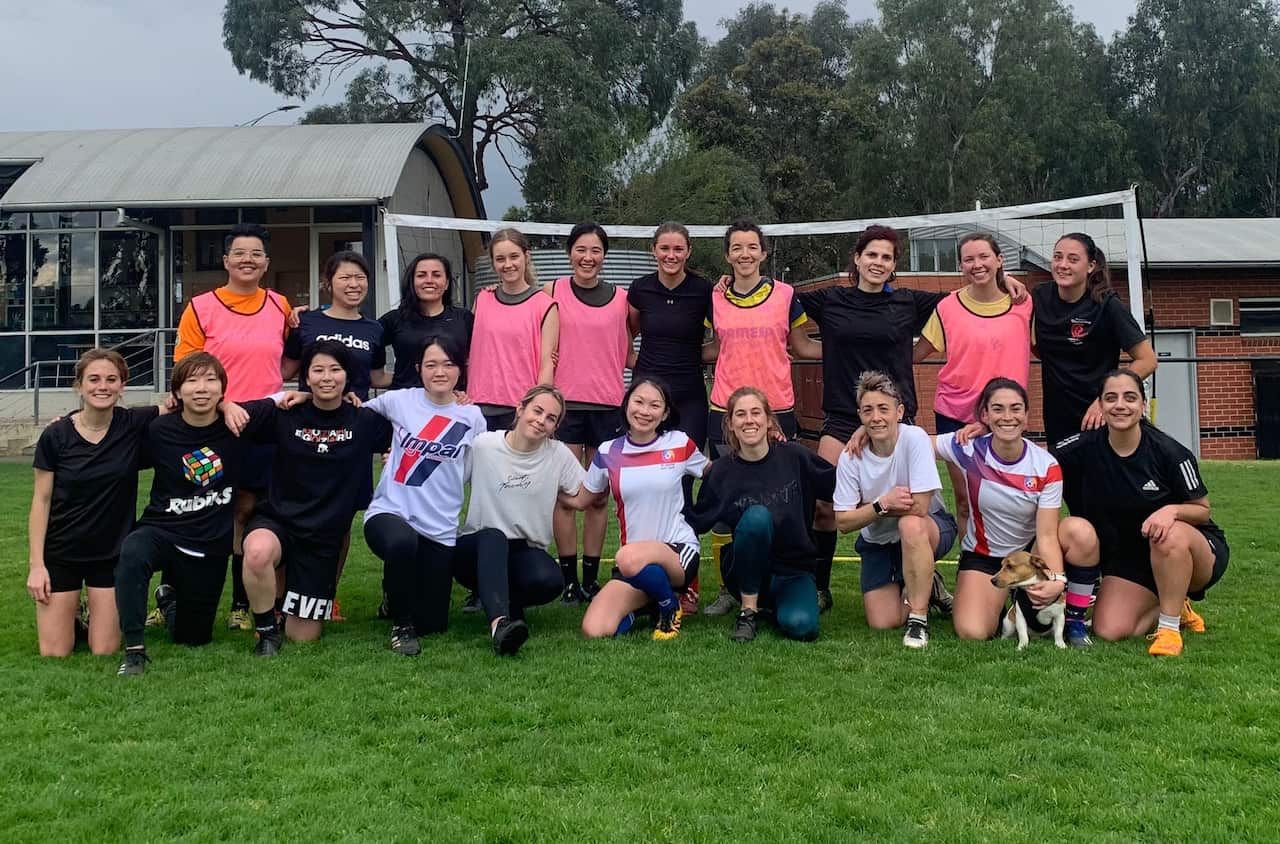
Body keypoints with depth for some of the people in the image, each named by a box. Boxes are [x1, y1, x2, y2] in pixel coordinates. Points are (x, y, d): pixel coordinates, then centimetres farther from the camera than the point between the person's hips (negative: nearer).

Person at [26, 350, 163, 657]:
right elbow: (41, 500, -5)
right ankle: (69, 613, 32)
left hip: (113, 552, 1)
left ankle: (97, 615, 33)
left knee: (105, 652, 3)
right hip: (61, 552, 0)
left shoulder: (134, 424, -8)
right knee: (55, 654, 1)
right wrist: (36, 564, -8)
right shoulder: (55, 435, -9)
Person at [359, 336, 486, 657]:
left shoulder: (472, 417, 1)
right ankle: (401, 624, -10)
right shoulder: (398, 401, 1)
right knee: (402, 542, -39)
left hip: (439, 528, 2)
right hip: (389, 512, -1)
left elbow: (472, 474, 7)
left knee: (433, 624, 4)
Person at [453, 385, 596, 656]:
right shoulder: (482, 445, -4)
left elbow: (580, 499, 9)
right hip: (475, 550, -2)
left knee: (549, 581, -34)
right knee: (493, 536, -40)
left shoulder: (559, 455, 2)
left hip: (525, 552, 2)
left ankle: (497, 599, -4)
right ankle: (499, 622, -57)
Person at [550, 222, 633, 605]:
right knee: (565, 495, 0)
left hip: (608, 405, 1)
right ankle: (569, 579, 9)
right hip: (565, 403, -1)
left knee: (598, 498, 7)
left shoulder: (621, 298, 7)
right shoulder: (553, 291, 4)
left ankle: (591, 579, 16)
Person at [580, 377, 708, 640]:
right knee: (594, 631, -21)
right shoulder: (608, 452, 5)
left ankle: (671, 607, -4)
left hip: (679, 551, -2)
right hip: (631, 565, 3)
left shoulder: (680, 443, 1)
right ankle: (643, 604, 13)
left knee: (630, 558, -39)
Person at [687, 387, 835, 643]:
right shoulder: (722, 471, -6)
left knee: (801, 626, -30)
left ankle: (774, 606, 8)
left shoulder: (795, 457, -5)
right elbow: (695, 523, 3)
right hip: (745, 574, -1)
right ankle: (748, 611, -15)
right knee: (756, 516, -32)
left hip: (794, 572, 1)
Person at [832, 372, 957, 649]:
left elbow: (919, 507, -27)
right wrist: (882, 504, -27)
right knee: (883, 623, -8)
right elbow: (842, 522, -12)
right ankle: (924, 585, 25)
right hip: (878, 542, 4)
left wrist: (868, 508, -16)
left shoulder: (914, 439, -23)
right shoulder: (850, 457, -14)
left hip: (931, 530, -3)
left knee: (910, 525, -39)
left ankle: (919, 618, -21)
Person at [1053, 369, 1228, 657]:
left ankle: (1170, 627, -19)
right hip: (1127, 556, 3)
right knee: (1108, 631, -14)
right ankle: (1176, 607, 17)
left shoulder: (1169, 452, -18)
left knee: (1171, 535, -39)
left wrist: (1172, 510, -31)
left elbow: (1203, 510, -9)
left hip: (1192, 551, -3)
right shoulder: (1087, 446, -11)